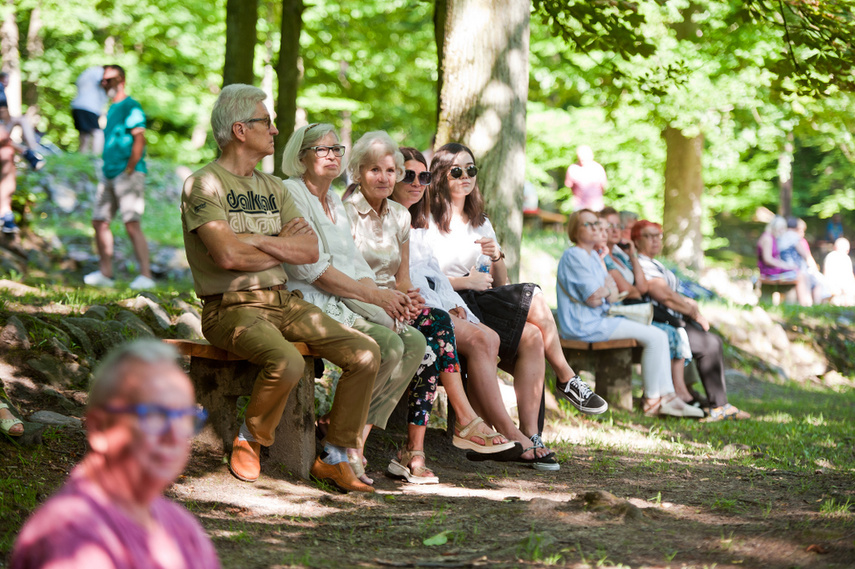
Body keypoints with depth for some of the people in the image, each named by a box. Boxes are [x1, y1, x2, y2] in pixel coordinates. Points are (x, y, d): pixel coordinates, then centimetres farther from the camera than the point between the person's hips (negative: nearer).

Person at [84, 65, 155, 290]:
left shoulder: (131, 106, -8)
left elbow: (139, 139, -17)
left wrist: (129, 171, -19)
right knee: (100, 221, 8)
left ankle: (145, 276, -16)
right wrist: (107, 171, 17)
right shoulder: (111, 109, 20)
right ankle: (105, 274, 16)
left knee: (132, 224, -15)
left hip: (128, 174, -10)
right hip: (109, 174, 10)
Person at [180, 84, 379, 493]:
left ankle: (334, 458, 1)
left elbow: (310, 250, 7)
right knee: (286, 362, -35)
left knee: (365, 353, -10)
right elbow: (226, 255, -19)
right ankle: (249, 441, -6)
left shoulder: (273, 188, 18)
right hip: (232, 307, -7)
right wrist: (283, 245, -2)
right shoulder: (204, 184, -5)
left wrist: (255, 240, -8)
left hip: (284, 302, 7)